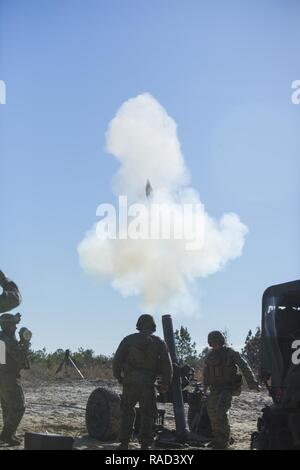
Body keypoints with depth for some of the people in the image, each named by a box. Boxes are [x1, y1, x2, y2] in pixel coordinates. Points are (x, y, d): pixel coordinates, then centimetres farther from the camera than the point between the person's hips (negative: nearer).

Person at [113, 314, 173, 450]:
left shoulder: (129, 340, 4)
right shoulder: (159, 342, 6)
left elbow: (117, 360, -1)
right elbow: (167, 365, -1)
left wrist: (118, 377, 11)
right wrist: (165, 384, 7)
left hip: (130, 382, 1)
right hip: (148, 384, 0)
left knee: (127, 412, 15)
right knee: (148, 415, 8)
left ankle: (124, 443, 14)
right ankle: (145, 445, 5)